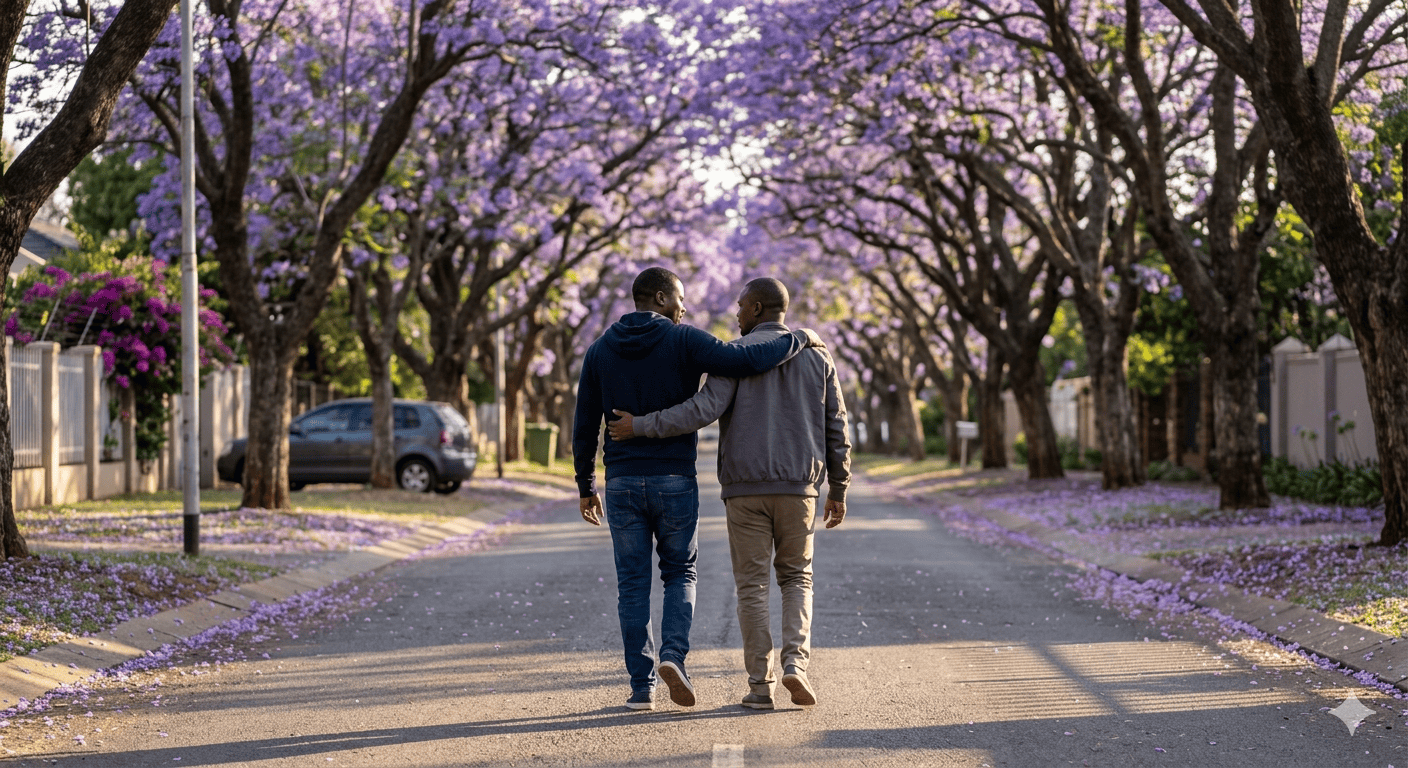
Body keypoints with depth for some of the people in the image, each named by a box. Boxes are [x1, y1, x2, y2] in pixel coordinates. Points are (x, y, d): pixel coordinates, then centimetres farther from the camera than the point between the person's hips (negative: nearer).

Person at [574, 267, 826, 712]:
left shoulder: (600, 350, 5)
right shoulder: (683, 342, -6)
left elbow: (584, 425, 6)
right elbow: (748, 361, -17)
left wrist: (586, 487, 15)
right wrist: (799, 339, -2)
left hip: (622, 483, 2)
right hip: (674, 480, -2)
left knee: (632, 584, 7)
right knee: (680, 573, 14)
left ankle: (642, 686, 5)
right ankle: (673, 654, -9)